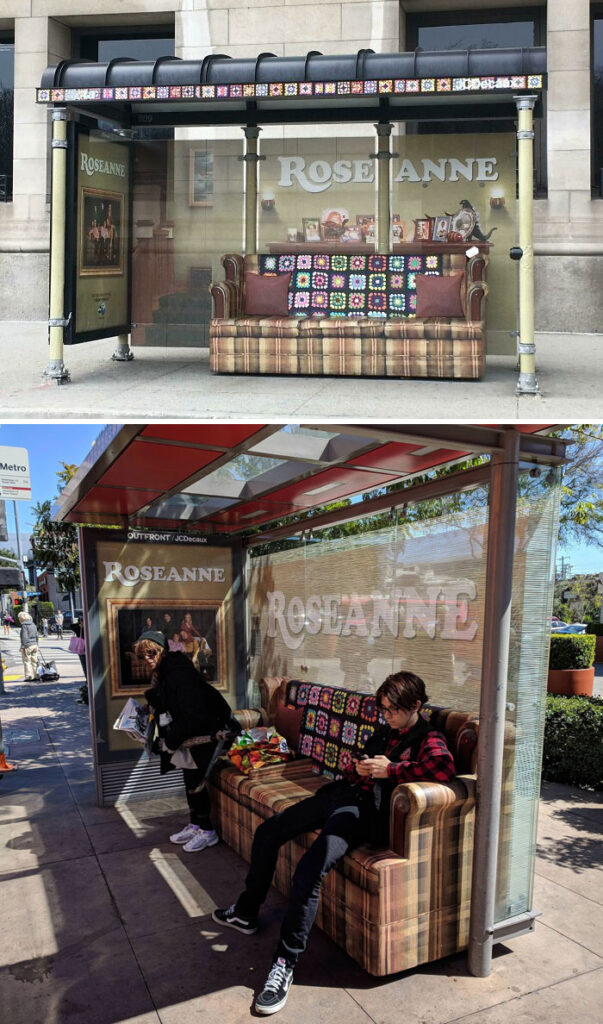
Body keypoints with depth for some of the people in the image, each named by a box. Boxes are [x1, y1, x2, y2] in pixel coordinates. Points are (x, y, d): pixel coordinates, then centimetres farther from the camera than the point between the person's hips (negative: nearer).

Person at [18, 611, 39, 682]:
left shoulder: (24, 625, -13)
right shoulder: (33, 624, 11)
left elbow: (24, 637, -17)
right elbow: (36, 635, 15)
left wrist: (23, 647, -14)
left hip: (27, 646, -7)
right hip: (34, 645, 7)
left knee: (27, 661, 1)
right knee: (34, 661, 12)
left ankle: (28, 676, 0)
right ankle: (36, 676, 15)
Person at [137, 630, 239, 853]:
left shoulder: (179, 673, -25)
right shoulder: (162, 672, 6)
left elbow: (192, 715, -28)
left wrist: (169, 740, -22)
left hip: (206, 730, -9)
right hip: (190, 732, 10)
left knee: (195, 780, -5)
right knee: (190, 778, 14)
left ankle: (207, 831, 9)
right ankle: (195, 825, 28)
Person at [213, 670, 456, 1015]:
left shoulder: (429, 740, -6)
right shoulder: (384, 732, 19)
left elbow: (445, 767, -29)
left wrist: (391, 769, -24)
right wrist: (358, 769, 6)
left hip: (362, 810, -9)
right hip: (342, 793, 10)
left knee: (309, 870, -29)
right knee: (267, 832, 15)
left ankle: (286, 965, -17)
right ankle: (246, 912, 34)